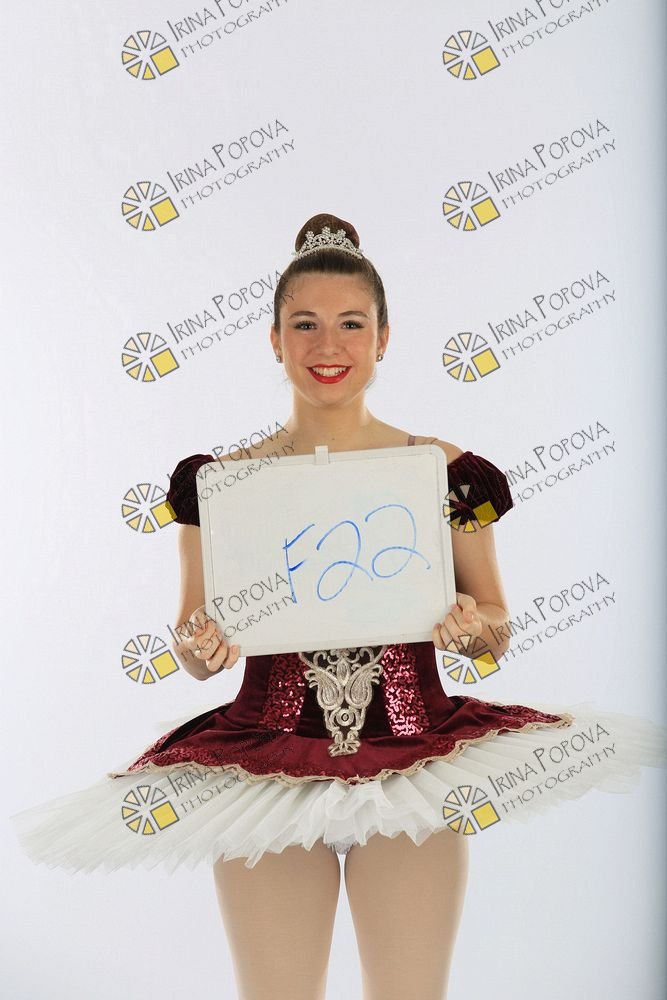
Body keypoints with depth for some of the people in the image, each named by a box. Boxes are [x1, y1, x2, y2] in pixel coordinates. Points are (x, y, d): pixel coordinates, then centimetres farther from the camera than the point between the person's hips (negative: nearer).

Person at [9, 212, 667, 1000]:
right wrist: (202, 645, -14)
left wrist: (473, 627, -14)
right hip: (267, 768, 1)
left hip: (414, 759, 0)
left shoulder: (448, 470, 0)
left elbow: (494, 640, 8)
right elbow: (195, 654, 7)